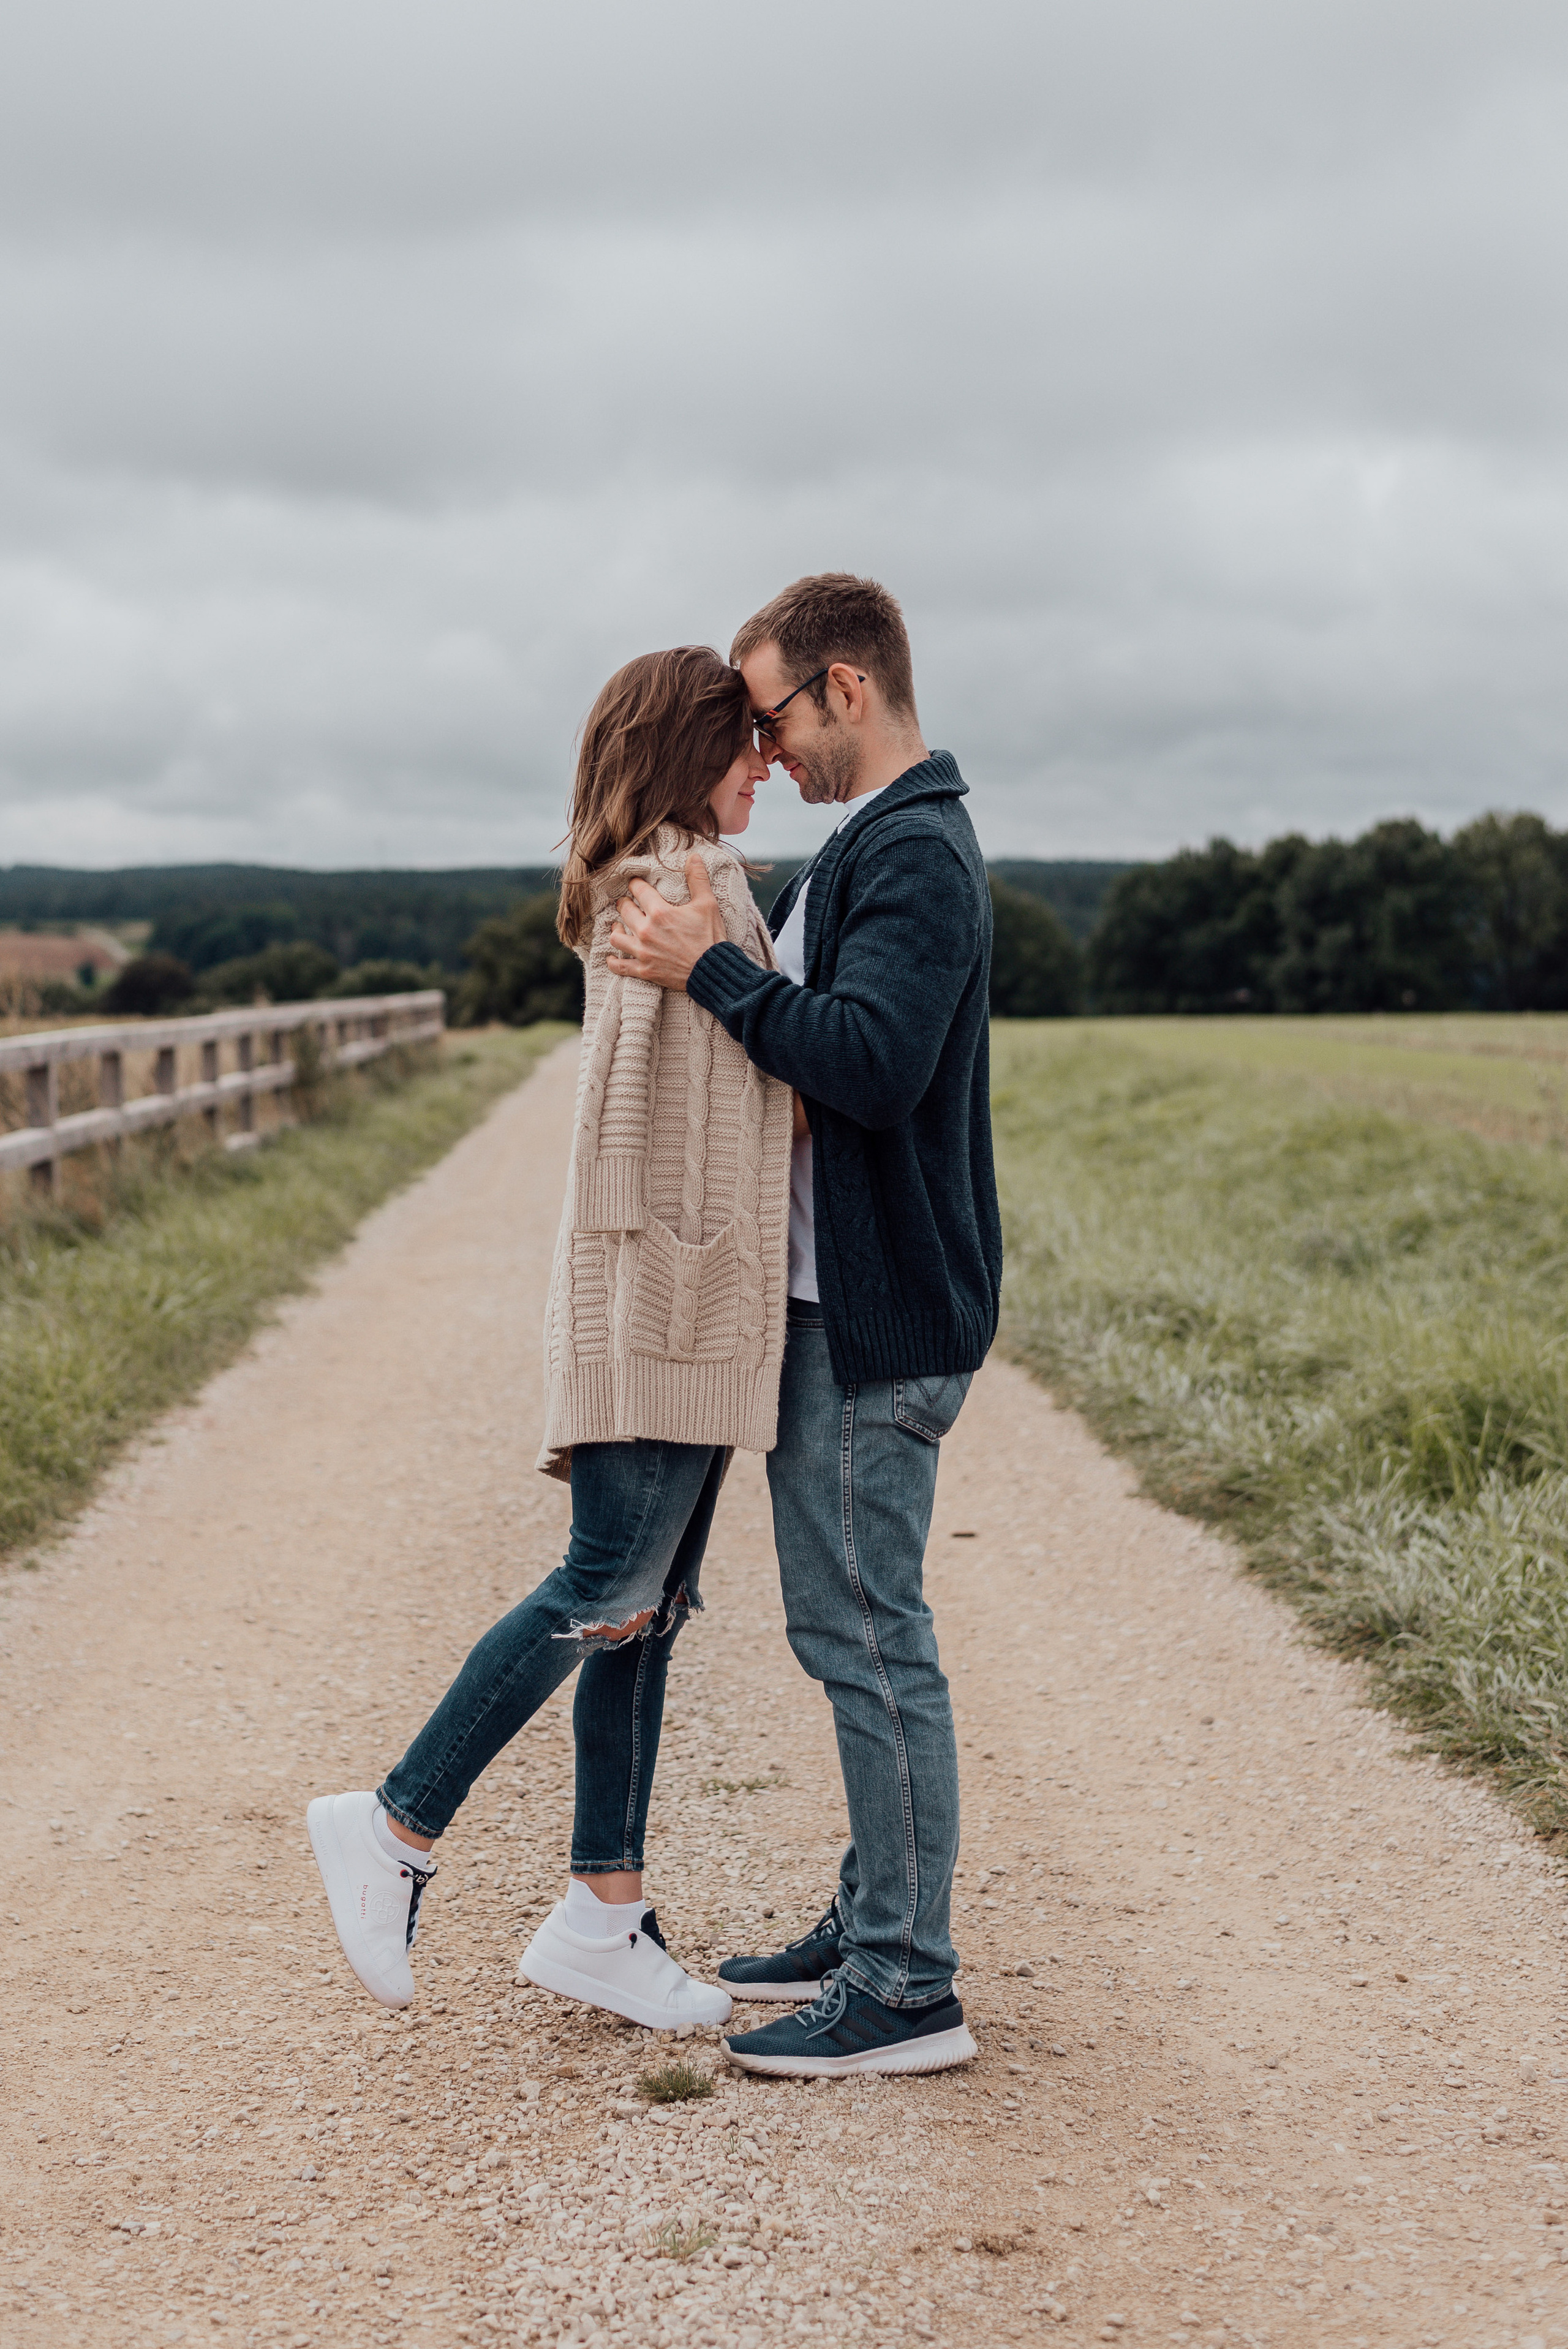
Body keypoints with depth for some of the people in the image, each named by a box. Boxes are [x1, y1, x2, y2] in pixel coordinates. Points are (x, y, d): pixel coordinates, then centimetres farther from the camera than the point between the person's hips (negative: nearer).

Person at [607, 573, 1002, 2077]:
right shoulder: (873, 847, 17)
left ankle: (907, 1991, 2)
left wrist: (711, 972, -22)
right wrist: (709, 961, 11)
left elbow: (874, 1063, -28)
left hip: (880, 1321, -11)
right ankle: (873, 1923, 27)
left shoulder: (913, 854, -16)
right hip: (836, 1305, 11)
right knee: (845, 1628, 16)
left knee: (869, 1640, -6)